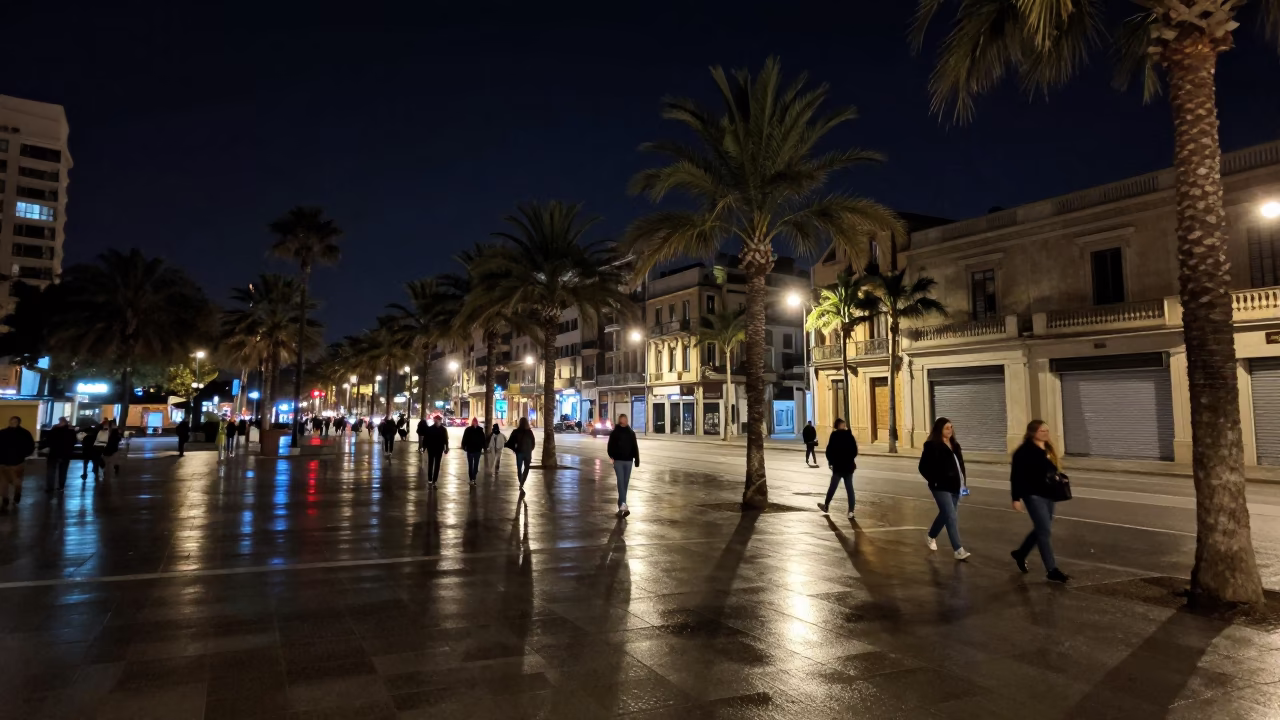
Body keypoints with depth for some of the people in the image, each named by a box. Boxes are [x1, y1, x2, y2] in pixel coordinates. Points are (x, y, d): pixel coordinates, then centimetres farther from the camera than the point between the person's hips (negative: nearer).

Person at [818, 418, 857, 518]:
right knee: (849, 488, 4)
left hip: (838, 466, -2)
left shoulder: (834, 436, -7)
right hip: (849, 465, 2)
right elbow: (855, 451, 1)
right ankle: (851, 511, -1)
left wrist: (830, 462, 7)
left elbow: (829, 451, -8)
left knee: (833, 487, 12)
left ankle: (826, 506, 26)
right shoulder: (849, 435, -2)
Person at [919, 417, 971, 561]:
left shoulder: (954, 444, 11)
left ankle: (931, 537, 40)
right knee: (951, 517, -11)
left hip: (955, 487, 8)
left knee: (945, 514, 19)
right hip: (941, 488, -8)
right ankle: (958, 550, -10)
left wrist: (963, 482, 9)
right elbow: (923, 467, -12)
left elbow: (960, 464, 18)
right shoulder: (932, 446, -12)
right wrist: (935, 482, -14)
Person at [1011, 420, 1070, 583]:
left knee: (1041, 529, 17)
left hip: (1048, 495, 8)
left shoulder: (1048, 449, 10)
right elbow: (1016, 476, -16)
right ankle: (1052, 570, 2)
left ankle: (1020, 553, 37)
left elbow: (1053, 470, 21)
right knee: (1045, 531, -6)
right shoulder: (1024, 451, -15)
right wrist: (1016, 498, -19)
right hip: (1033, 496, -8)